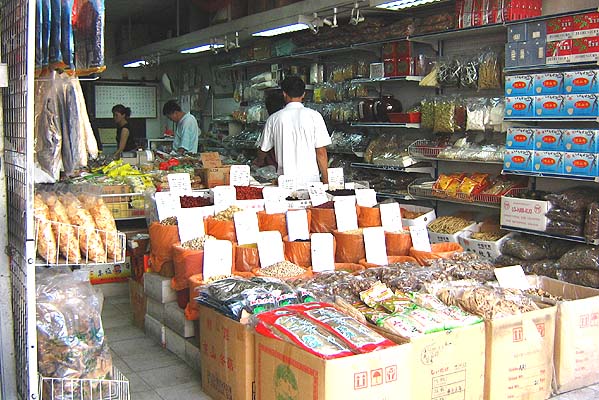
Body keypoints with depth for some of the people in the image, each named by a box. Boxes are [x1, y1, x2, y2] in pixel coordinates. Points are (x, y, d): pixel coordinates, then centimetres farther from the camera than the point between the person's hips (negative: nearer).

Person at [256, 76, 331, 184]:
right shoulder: (314, 116, -2)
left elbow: (263, 150, 16)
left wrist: (257, 163, 38)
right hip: (310, 180, -1)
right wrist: (326, 181, 5)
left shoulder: (274, 119, 3)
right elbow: (321, 152, -4)